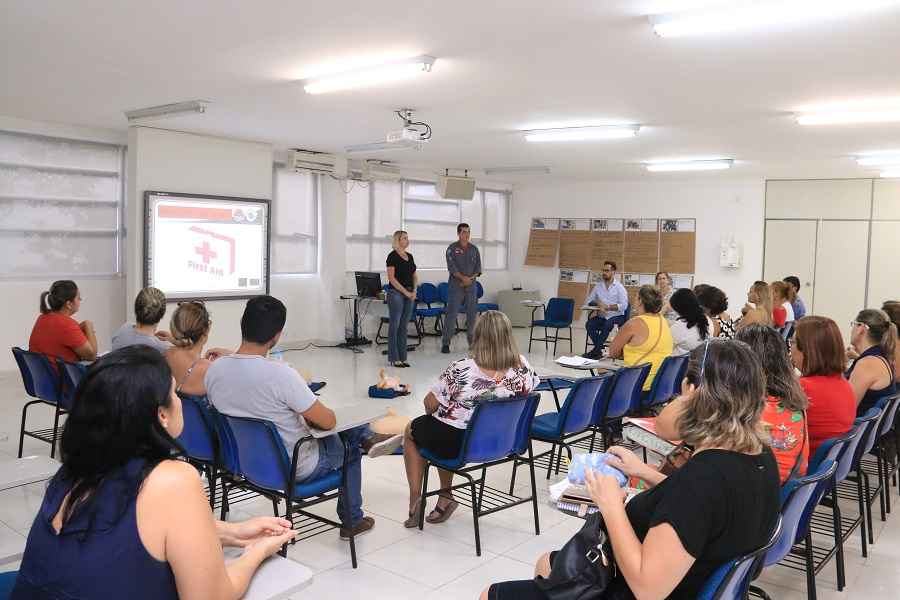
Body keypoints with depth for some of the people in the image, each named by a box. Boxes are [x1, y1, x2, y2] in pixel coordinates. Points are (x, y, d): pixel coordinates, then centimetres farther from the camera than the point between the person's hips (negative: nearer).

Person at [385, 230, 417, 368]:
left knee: (403, 326, 9)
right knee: (395, 325, -3)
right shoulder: (393, 256, -8)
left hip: (410, 295, 7)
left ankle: (402, 357, 13)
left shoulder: (409, 256, 14)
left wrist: (414, 291, 1)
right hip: (396, 293, -7)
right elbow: (391, 278, -13)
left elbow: (414, 275, 17)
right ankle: (394, 358, 2)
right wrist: (405, 292, -14)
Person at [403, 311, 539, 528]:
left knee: (411, 430, 27)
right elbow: (533, 385, 7)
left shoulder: (460, 369, -29)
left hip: (455, 442, -5)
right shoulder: (522, 367, -16)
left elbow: (431, 405, -16)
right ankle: (445, 498, 33)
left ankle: (415, 500, 27)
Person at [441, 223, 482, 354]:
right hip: (456, 286, -4)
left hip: (471, 285, 4)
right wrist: (463, 278, -20)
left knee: (472, 313, 6)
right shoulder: (452, 248, -1)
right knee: (451, 313, -6)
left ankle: (472, 341, 16)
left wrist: (471, 278, -9)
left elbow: (478, 268, 7)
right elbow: (451, 266, -11)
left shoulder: (474, 249, 11)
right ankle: (446, 343, -1)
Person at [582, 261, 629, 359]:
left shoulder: (619, 287, -3)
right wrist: (596, 305, -10)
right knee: (589, 324, -25)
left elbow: (624, 306, -14)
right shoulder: (598, 286, 10)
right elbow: (588, 301, 11)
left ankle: (596, 350, -21)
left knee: (607, 324, -35)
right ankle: (599, 350, -17)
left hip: (616, 316, -4)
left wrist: (607, 307, -22)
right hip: (601, 317, 4)